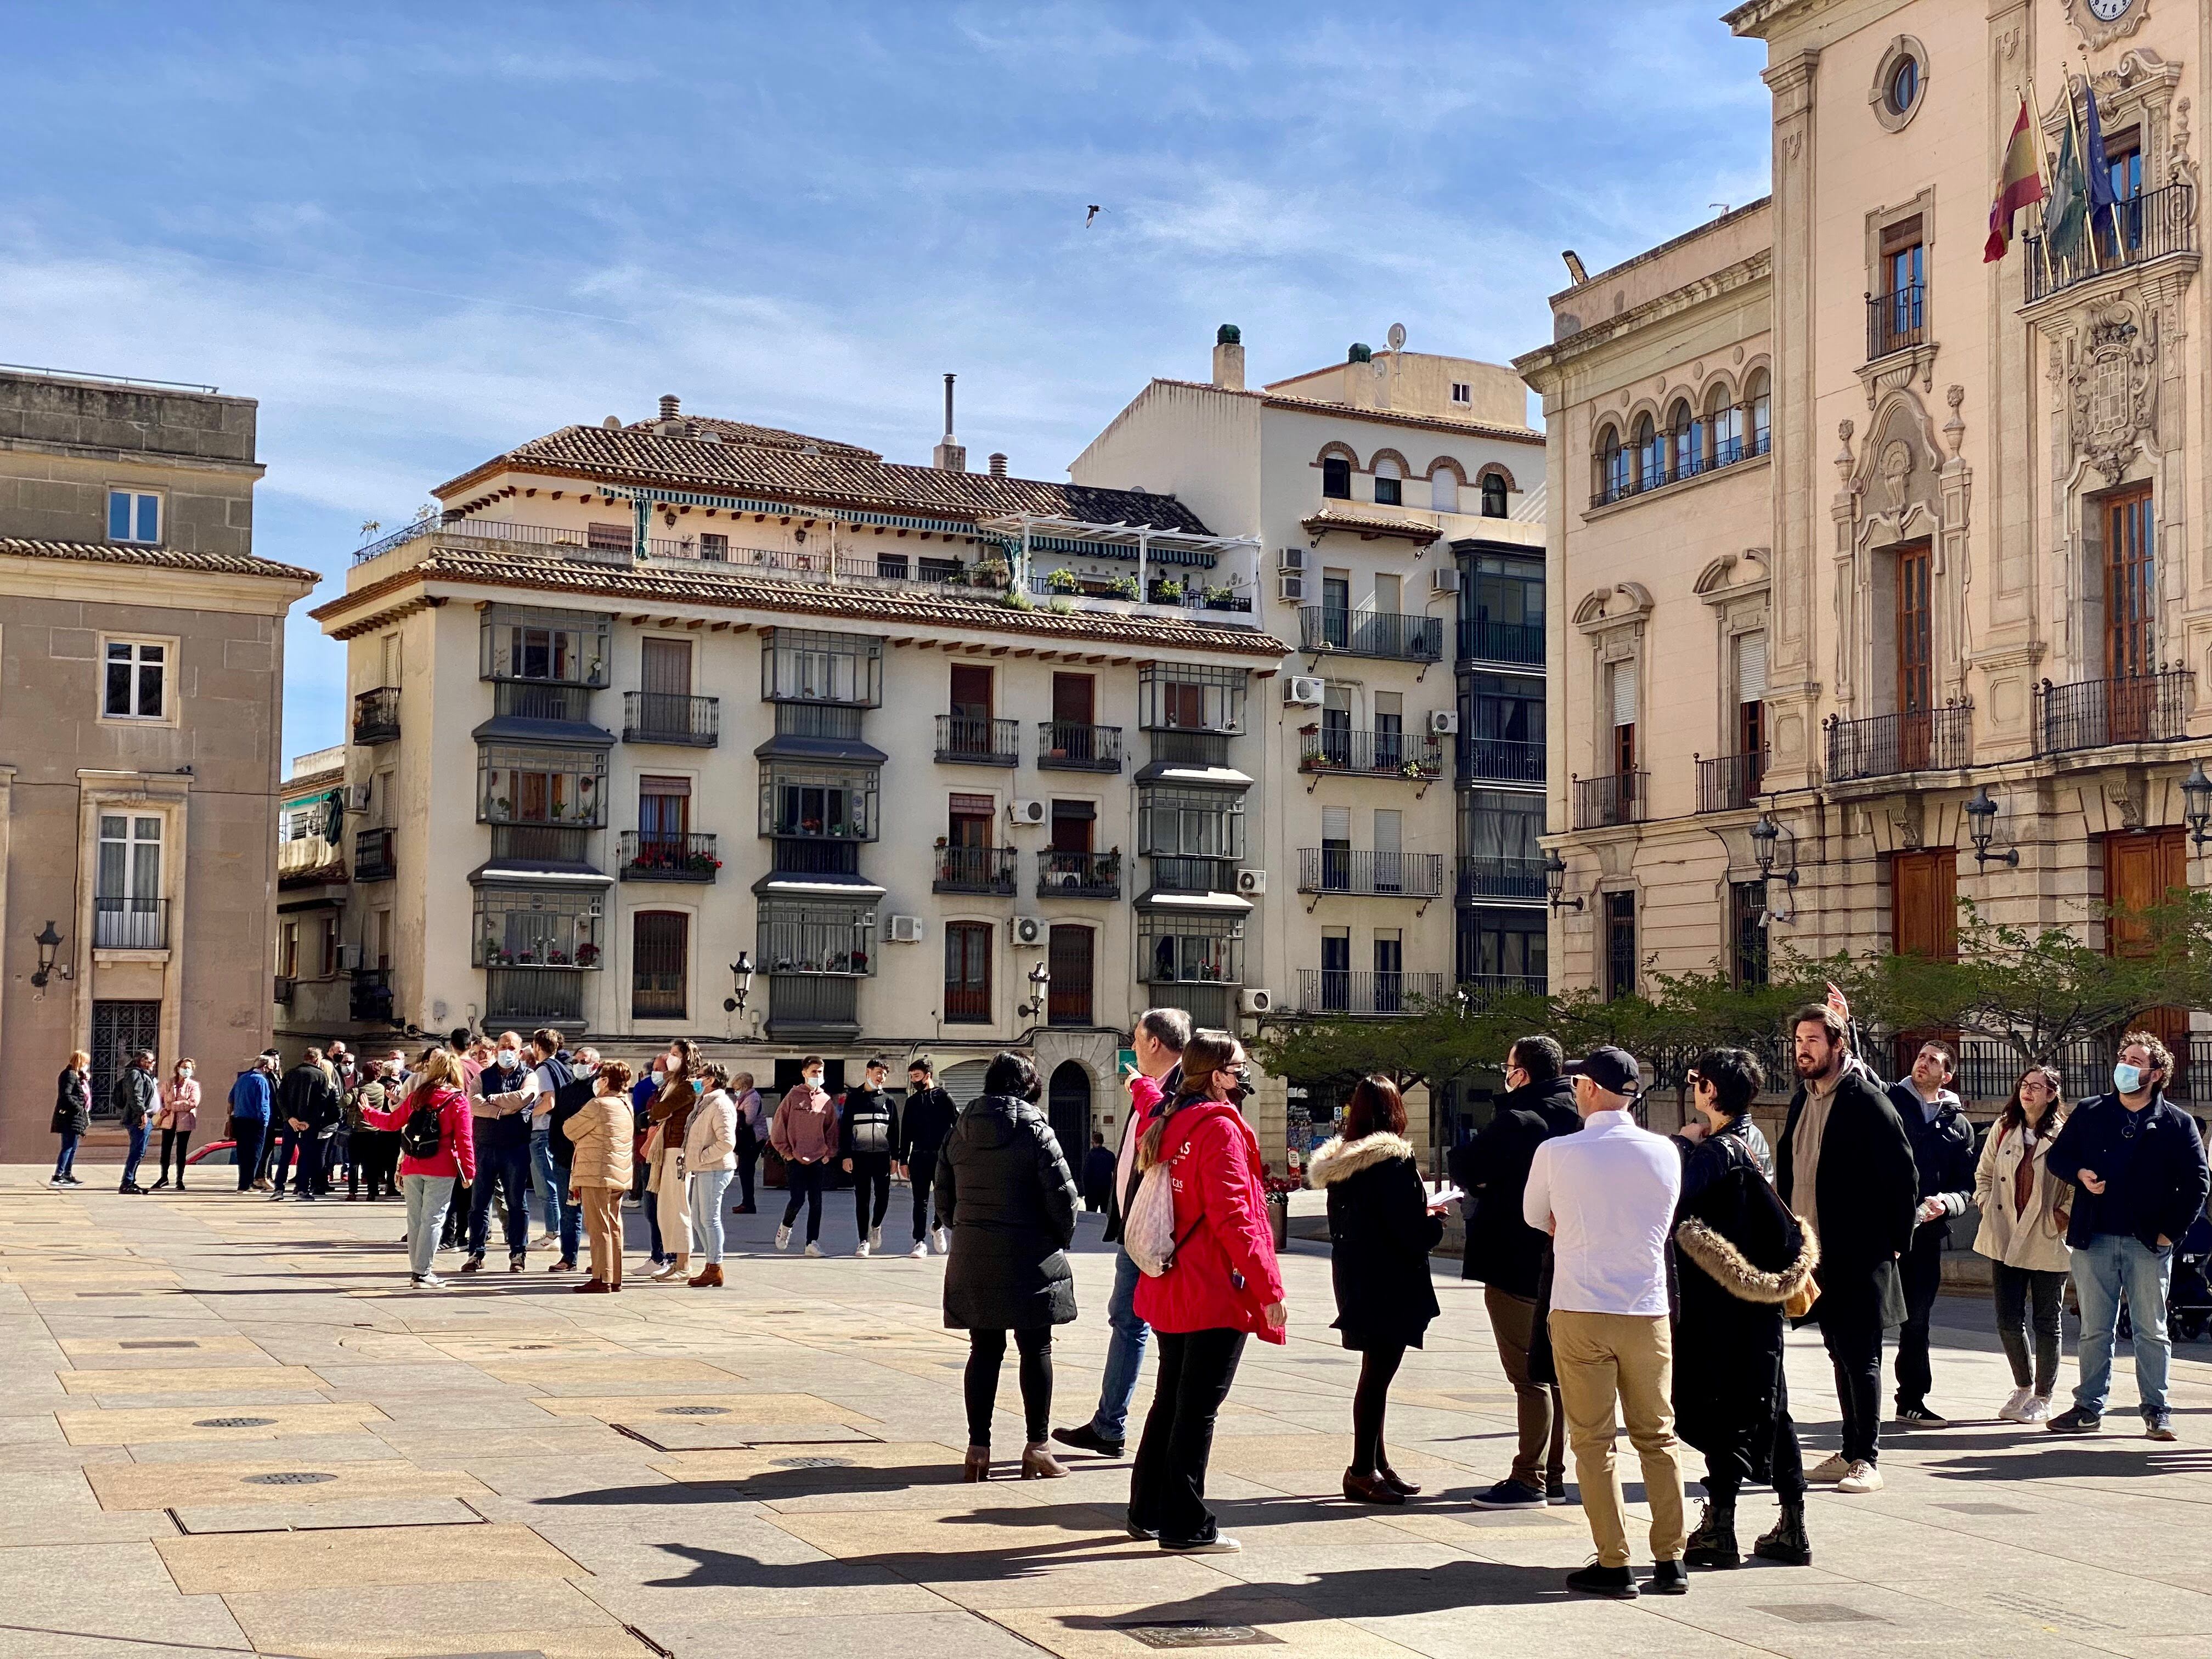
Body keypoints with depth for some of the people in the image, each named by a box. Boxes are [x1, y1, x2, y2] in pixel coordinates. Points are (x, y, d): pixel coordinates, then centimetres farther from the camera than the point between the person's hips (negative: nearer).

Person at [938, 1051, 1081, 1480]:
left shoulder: (960, 1131, 6)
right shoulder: (1035, 1130, -8)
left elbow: (944, 1195, 9)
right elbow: (1062, 1195, -10)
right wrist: (1061, 1240, 5)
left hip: (972, 1259, 4)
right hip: (1030, 1259, -4)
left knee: (985, 1350, 9)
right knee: (1036, 1349, 5)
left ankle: (978, 1447, 8)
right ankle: (1037, 1447, 5)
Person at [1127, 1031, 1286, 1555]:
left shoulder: (1166, 1125, 9)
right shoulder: (1220, 1129, -16)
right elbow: (1233, 1218, -22)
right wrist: (1269, 1288, -21)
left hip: (1170, 1291, 9)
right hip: (1218, 1294, -9)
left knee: (1170, 1401, 18)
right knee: (1199, 1409, -3)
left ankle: (1148, 1512, 25)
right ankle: (1186, 1527, 1)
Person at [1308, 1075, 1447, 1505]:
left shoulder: (1339, 1162, 7)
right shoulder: (1393, 1161, -17)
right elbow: (1412, 1233, -20)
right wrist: (1435, 1221, 3)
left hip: (1354, 1278, 8)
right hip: (1389, 1283, -8)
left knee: (1375, 1372, 16)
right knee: (1378, 1373, -2)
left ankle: (1376, 1465, 23)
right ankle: (1362, 1471, 2)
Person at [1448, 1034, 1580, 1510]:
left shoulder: (1516, 1122, -17)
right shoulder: (1577, 1122, 7)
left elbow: (1463, 1167, -16)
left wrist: (1478, 1186, 7)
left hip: (1515, 1265, -8)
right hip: (1560, 1266, 8)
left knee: (1529, 1375, -5)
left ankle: (1529, 1480, -2)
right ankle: (1553, 1475, 20)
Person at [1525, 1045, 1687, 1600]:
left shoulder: (1556, 1153, -7)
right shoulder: (1665, 1153, 1)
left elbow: (1537, 1219, 9)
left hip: (1580, 1312, -3)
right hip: (1648, 1313, 3)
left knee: (1593, 1441, 4)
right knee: (1658, 1436, 12)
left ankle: (1614, 1565, 3)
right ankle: (1670, 1561, 14)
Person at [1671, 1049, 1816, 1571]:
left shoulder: (1719, 1150, -18)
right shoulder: (1750, 1139, 10)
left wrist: (1684, 1141, -13)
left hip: (1721, 1305, -9)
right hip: (1759, 1298, 9)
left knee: (1720, 1411, -2)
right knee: (1769, 1407, 13)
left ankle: (1719, 1532, 3)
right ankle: (1793, 1529, 18)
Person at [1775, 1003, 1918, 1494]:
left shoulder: (1867, 1101, -12)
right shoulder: (1803, 1100, 12)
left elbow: (1903, 1175, -12)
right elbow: (1788, 1169, 19)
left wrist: (1896, 1242, -8)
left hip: (1859, 1255, -8)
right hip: (1815, 1251, 8)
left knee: (1861, 1357, -4)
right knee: (1841, 1355, 13)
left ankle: (1867, 1461, 1)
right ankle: (1851, 1453, 20)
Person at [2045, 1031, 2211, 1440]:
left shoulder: (2176, 1123, 1)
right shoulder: (2089, 1113, 8)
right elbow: (2057, 1157, 13)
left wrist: (2173, 1230, -5)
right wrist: (2079, 1174, -8)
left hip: (2149, 1243, -2)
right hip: (2094, 1239, 2)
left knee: (2152, 1331, 4)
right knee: (2095, 1330, 7)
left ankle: (2157, 1411, 11)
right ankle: (2089, 1407, 13)